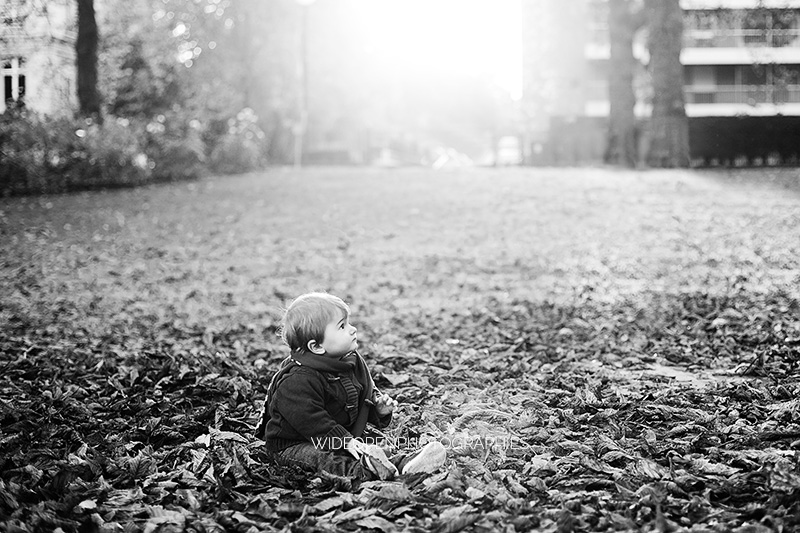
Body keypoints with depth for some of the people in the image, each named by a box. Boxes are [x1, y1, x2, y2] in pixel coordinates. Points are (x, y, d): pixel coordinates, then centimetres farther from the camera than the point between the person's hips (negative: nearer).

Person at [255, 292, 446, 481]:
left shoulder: (354, 363, 5)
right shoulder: (298, 380, -24)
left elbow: (367, 393, 21)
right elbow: (311, 421, -28)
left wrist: (379, 407, -2)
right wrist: (344, 441, -30)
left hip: (347, 435, 8)